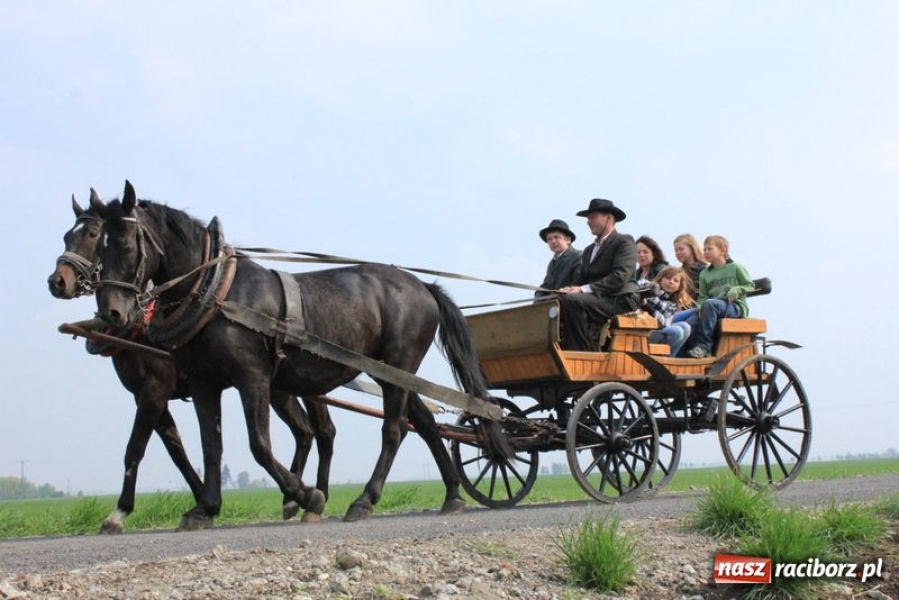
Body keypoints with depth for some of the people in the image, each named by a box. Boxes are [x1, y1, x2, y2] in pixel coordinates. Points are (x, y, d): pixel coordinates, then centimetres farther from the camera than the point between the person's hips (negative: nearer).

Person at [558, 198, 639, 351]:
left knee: (572, 301, -30)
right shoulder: (589, 250, 25)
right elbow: (582, 280, 18)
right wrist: (570, 289, -7)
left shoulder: (625, 242, 1)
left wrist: (584, 289, -21)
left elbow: (619, 278, -14)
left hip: (619, 301, -7)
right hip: (595, 300, 7)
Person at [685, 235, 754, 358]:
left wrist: (736, 290, -11)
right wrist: (701, 307, -9)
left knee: (709, 304, -38)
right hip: (715, 305, 4)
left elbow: (750, 285, 7)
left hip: (736, 307, -4)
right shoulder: (704, 274, 17)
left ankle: (704, 344, -34)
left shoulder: (735, 267, 6)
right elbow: (702, 297, 14)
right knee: (689, 324, -27)